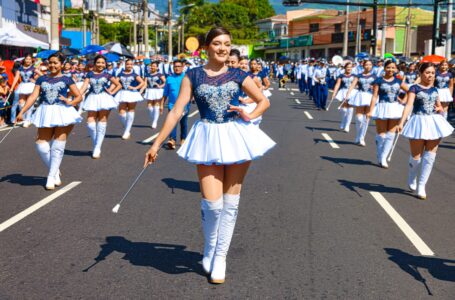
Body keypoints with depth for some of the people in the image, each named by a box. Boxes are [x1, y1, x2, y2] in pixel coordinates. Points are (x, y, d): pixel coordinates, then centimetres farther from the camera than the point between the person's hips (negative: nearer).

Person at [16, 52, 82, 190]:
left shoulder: (66, 80, 4)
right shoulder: (42, 79, 10)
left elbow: (79, 96, 6)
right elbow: (33, 96, 4)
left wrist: (70, 102, -15)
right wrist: (22, 112, -4)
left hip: (62, 113, -3)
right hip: (45, 114, 3)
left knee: (57, 147, -2)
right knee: (41, 146, -1)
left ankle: (51, 177, 8)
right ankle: (56, 172, 21)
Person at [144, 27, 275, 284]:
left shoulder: (239, 76, 5)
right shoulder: (193, 76, 2)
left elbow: (264, 101, 14)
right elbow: (177, 111, -1)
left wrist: (249, 116, -7)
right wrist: (157, 143, -5)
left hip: (237, 137, 2)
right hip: (209, 139, -1)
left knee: (230, 203, 6)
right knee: (212, 204, -8)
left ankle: (220, 257, 20)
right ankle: (209, 251, 21)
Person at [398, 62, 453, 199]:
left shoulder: (434, 90, 11)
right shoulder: (415, 88, -5)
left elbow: (440, 107, 22)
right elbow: (409, 105, -18)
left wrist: (440, 109, -3)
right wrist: (401, 122, -30)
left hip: (434, 123, 5)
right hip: (419, 122, -5)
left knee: (430, 155, 1)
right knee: (416, 156, 2)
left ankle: (421, 185, 10)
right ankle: (411, 180, 30)